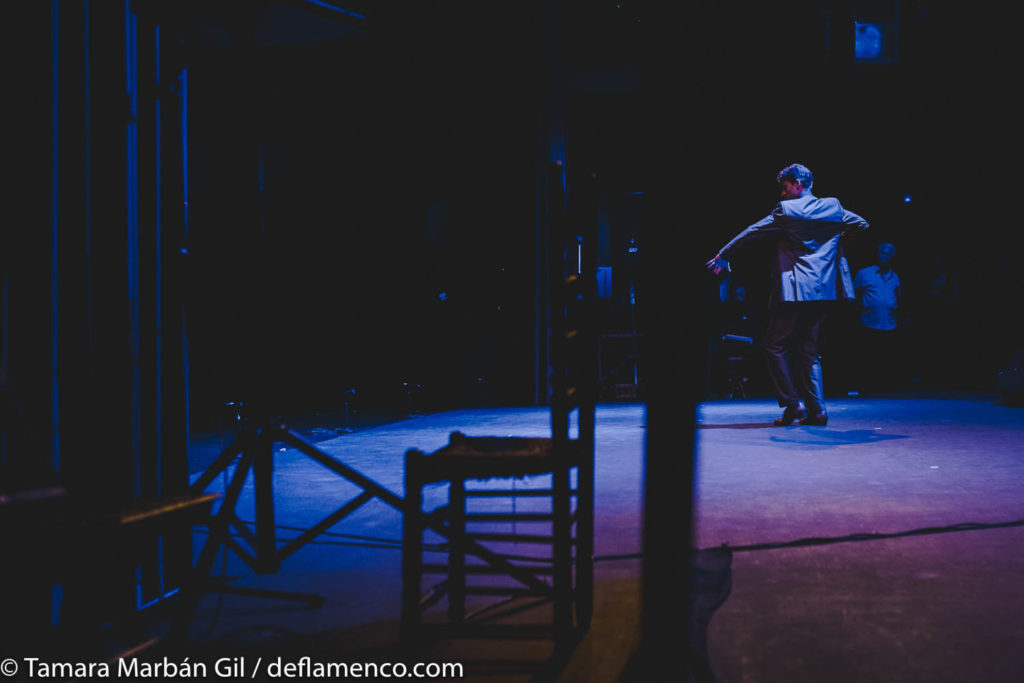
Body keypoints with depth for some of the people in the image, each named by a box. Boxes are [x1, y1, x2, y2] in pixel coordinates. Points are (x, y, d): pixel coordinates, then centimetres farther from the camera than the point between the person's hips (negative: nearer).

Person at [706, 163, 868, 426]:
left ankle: (791, 403, -3)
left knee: (775, 345, 5)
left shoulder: (786, 210, -7)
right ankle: (816, 410, 6)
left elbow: (751, 233, 0)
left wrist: (723, 256, 9)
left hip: (793, 290, -6)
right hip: (823, 289, 6)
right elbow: (861, 224, 25)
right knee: (808, 350, 12)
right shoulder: (833, 206, 10)